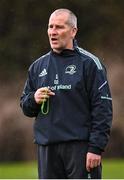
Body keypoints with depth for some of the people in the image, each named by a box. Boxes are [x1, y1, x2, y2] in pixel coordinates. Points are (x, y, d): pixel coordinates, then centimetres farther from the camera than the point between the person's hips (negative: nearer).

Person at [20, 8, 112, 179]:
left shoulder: (89, 63, -1)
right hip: (47, 148, 5)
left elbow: (102, 108, -6)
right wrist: (33, 99, -4)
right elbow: (25, 106, 21)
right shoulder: (38, 66, 15)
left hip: (80, 146, -5)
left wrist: (96, 148, -14)